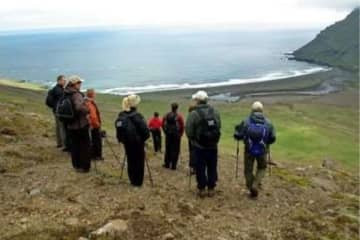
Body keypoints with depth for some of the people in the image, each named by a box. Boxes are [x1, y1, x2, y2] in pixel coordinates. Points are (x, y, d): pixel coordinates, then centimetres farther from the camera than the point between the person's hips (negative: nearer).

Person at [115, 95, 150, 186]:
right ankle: (138, 182, 16)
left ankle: (133, 181, 27)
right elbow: (144, 130, -20)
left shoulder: (121, 116, -1)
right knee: (139, 162, 9)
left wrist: (122, 139, 13)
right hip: (137, 143, -6)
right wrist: (144, 138, -2)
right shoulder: (137, 116, -20)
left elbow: (118, 129, 5)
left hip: (127, 143, 6)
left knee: (130, 161, 18)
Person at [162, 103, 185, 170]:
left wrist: (166, 132, 14)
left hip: (168, 135, 4)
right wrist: (180, 134, 1)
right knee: (175, 150, 3)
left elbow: (163, 124, 4)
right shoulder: (179, 116, -10)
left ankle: (167, 164, 21)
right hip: (176, 135, -4)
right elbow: (182, 126, -13)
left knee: (168, 149, 14)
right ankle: (173, 165, 3)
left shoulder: (166, 115, 1)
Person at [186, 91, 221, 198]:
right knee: (212, 168, 13)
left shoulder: (193, 114, -13)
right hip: (213, 146, 3)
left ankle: (202, 189, 12)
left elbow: (189, 131, -12)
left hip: (199, 146, -3)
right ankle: (211, 189, 19)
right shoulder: (215, 112, 0)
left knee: (200, 168, 7)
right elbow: (219, 127, 2)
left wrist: (193, 140, 8)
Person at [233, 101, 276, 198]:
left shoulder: (246, 122, -9)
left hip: (249, 150, -1)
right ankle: (255, 185, 6)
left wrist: (237, 129, 15)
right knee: (262, 168, 23)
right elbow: (273, 138, 0)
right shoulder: (268, 123, -4)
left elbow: (237, 136, -7)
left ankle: (252, 189, 19)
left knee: (248, 170, 16)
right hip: (262, 151, 1)